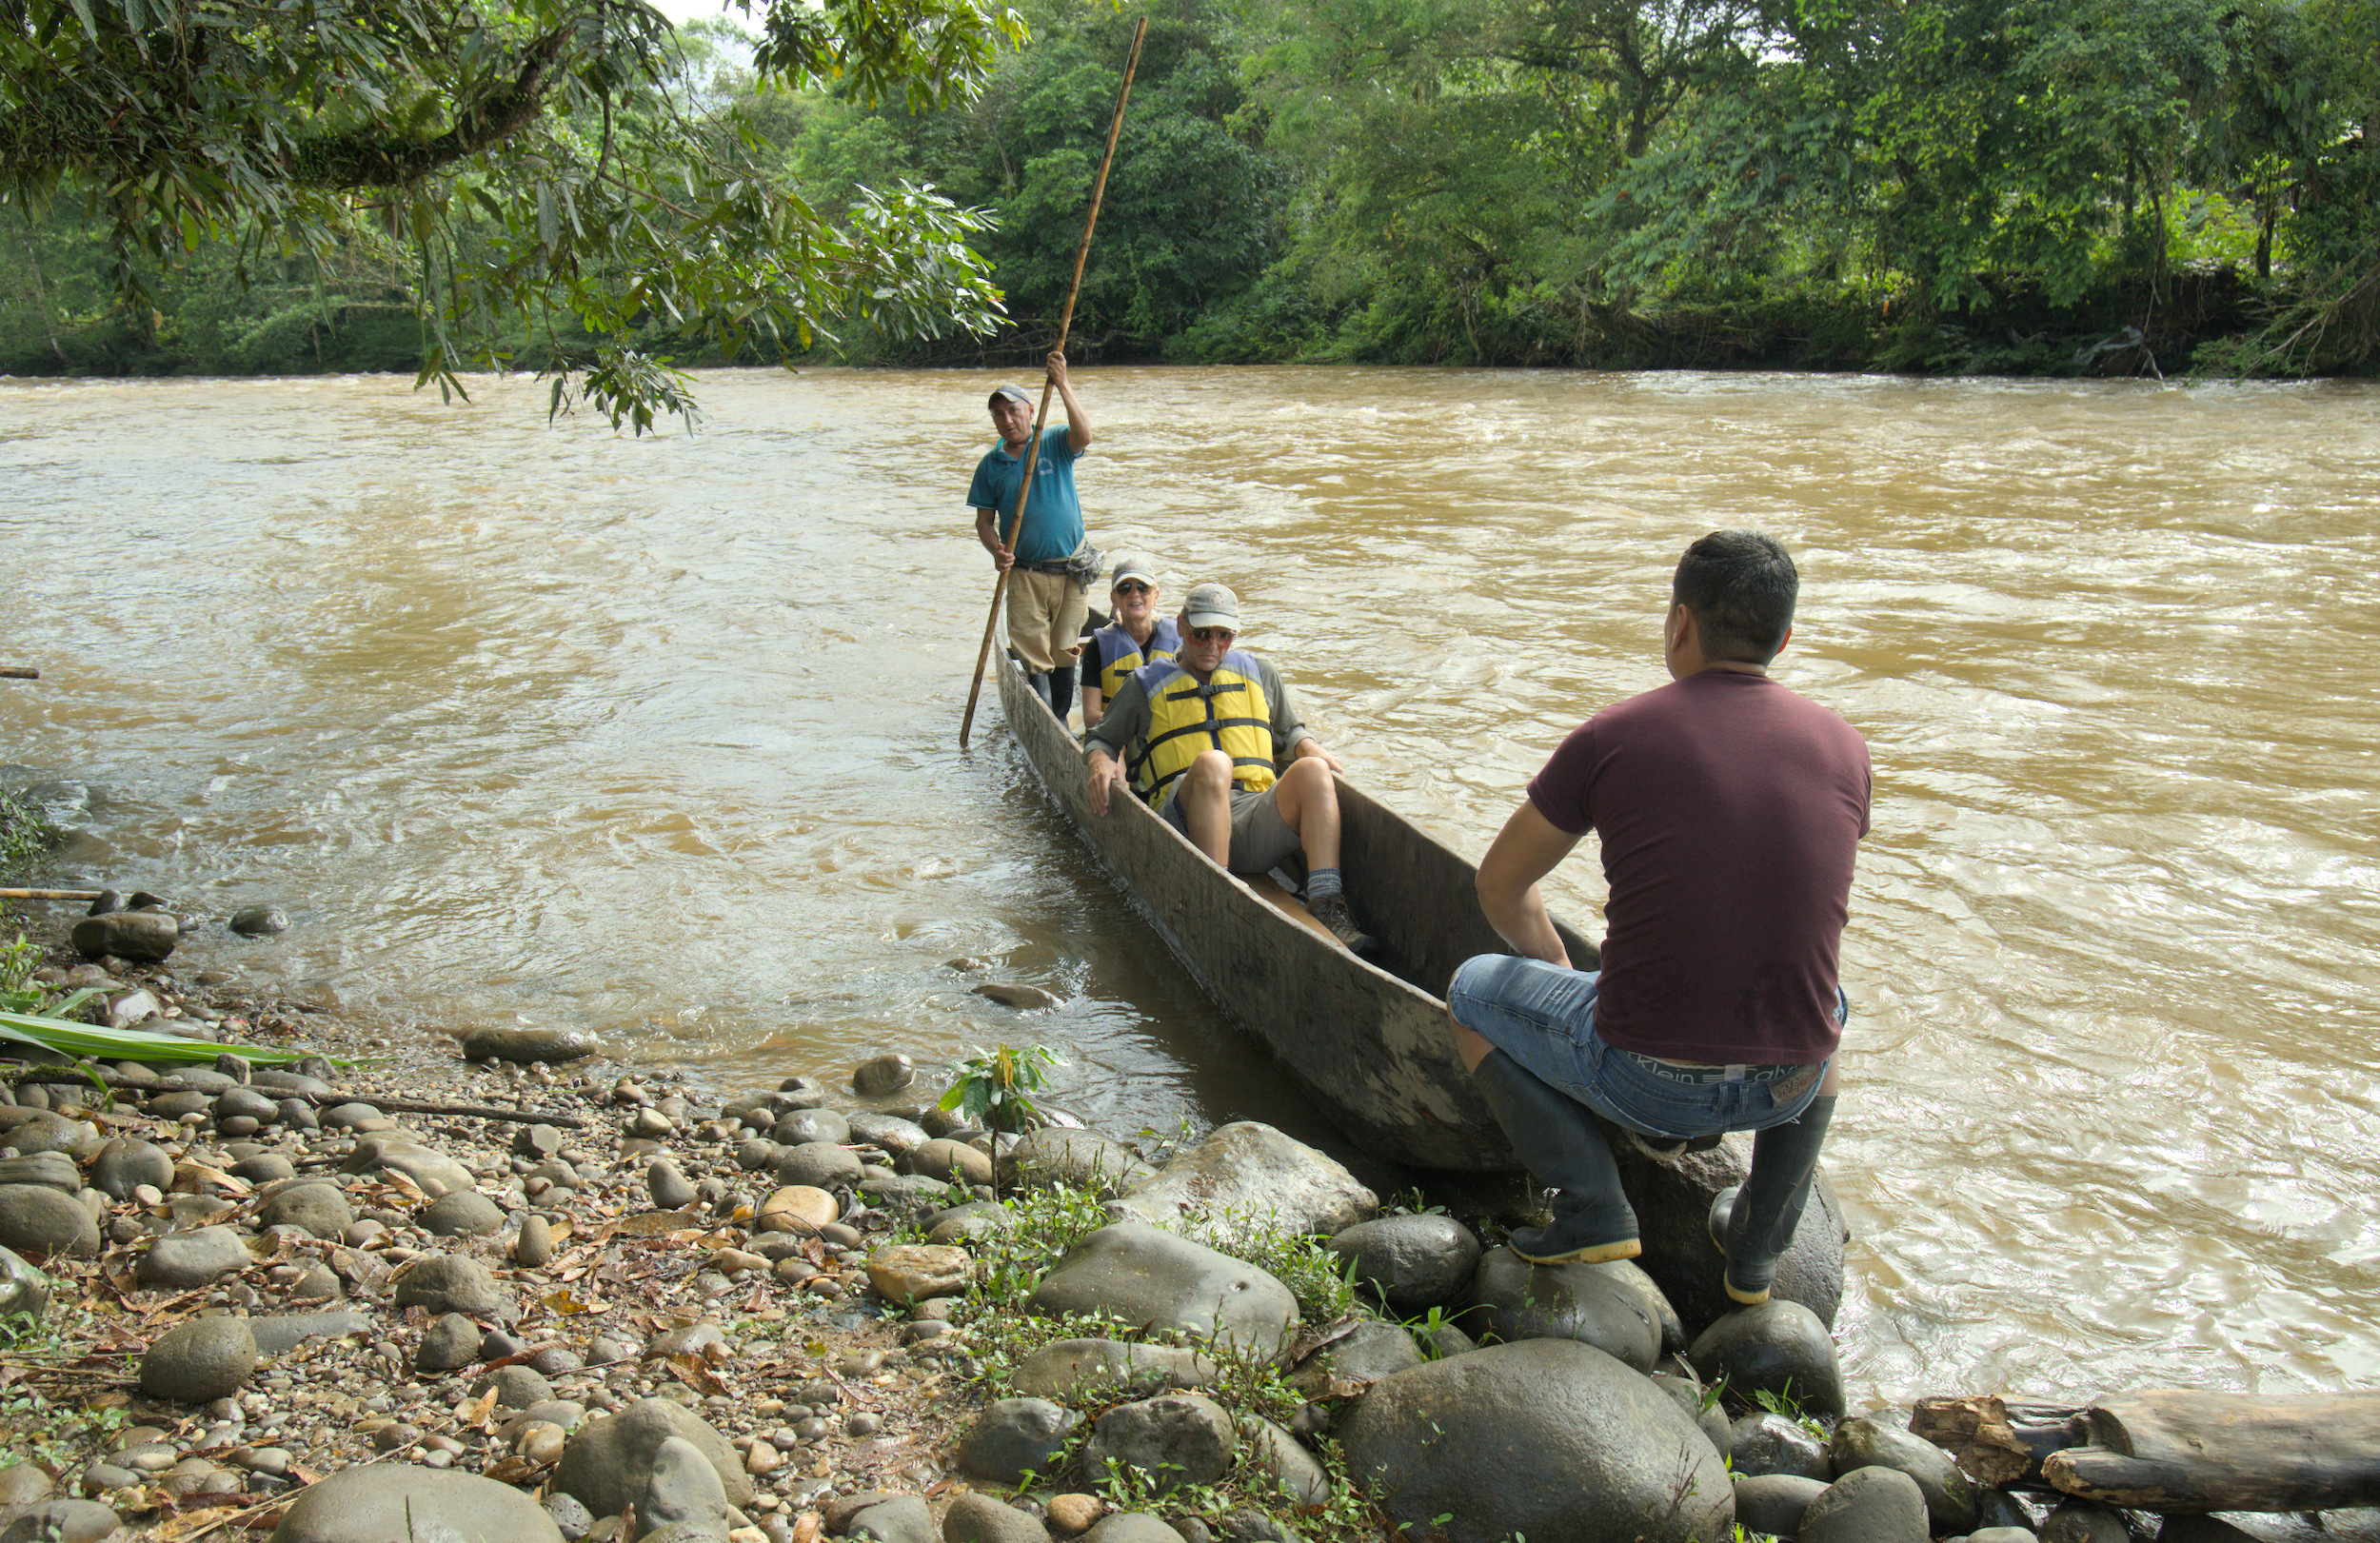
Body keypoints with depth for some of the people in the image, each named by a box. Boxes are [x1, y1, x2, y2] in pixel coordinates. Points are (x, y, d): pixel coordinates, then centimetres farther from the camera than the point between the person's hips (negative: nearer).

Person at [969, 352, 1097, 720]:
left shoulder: (1054, 443, -1)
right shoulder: (990, 464, 5)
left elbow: (1083, 435, -24)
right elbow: (984, 520, 7)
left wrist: (1062, 386, -33)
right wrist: (996, 550, -14)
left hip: (1071, 569, -1)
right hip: (1024, 573, 1)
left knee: (1065, 653, 8)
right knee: (1034, 657, -5)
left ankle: (1061, 723, 21)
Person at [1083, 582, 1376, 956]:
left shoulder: (1259, 674, 25)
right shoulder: (1145, 685, 19)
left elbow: (1289, 732, 34)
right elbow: (1099, 739, 24)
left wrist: (1311, 749, 10)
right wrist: (1101, 761, 0)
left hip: (1257, 814, 3)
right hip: (1185, 821, -3)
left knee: (1312, 770, -28)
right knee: (1212, 764, -37)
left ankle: (1327, 910, -39)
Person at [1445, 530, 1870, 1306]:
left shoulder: (1612, 737, -6)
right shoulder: (1843, 746, 3)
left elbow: (1501, 889, 7)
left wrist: (1563, 973, 26)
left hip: (1645, 1082, -3)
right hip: (1789, 1087, 4)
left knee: (1473, 989, 21)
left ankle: (1592, 1206, 8)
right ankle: (1759, 1242, 30)